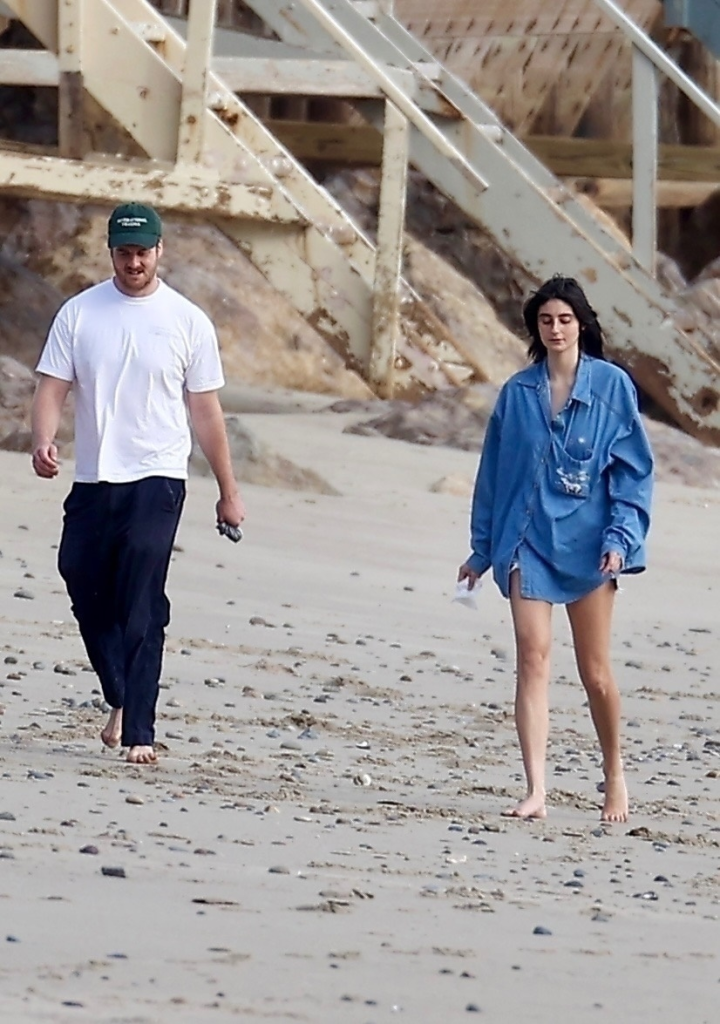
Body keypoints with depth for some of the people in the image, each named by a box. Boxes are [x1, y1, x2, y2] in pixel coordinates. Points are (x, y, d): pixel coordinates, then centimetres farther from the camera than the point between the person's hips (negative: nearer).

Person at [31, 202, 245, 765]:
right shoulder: (79, 313, 6)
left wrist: (229, 492, 8)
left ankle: (139, 731, -13)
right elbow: (53, 386, 2)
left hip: (156, 480, -3)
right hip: (92, 481, 3)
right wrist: (43, 441, -19)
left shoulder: (188, 321, 2)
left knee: (142, 608, -12)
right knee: (87, 593, 9)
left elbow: (205, 410, 6)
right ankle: (122, 699, 31)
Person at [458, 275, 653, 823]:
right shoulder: (518, 393, 8)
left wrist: (620, 538, -10)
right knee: (533, 657, -11)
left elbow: (634, 469, 1)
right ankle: (536, 791, -16)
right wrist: (481, 550, 15)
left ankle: (615, 775, 26)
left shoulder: (612, 386, 1)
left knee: (595, 670, 4)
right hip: (529, 540, 1)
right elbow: (493, 473, 14)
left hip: (587, 542, -1)